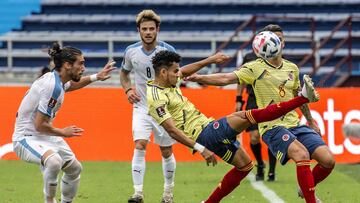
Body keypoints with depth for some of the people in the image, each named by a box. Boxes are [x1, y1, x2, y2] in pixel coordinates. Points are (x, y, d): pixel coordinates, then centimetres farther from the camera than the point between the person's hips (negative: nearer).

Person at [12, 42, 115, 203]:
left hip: (44, 136, 11)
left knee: (75, 168, 19)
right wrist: (63, 132, -11)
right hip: (26, 138, -11)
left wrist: (96, 77, 26)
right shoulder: (53, 87, -26)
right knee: (54, 161, -38)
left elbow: (71, 84, 32)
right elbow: (40, 125, -26)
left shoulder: (54, 78, 3)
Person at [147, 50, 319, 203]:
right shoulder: (156, 97, -17)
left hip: (208, 127, 10)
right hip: (203, 135, -10)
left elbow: (186, 70, 33)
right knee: (245, 117, -21)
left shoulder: (168, 83, 11)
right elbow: (172, 130, -24)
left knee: (245, 165, 17)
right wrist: (201, 149, -29)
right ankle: (302, 98, -23)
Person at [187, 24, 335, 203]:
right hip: (272, 127, -6)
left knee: (328, 160, -8)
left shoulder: (292, 69, 12)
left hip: (295, 125, 6)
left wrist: (311, 121, 36)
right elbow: (226, 78, -15)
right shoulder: (255, 68, -4)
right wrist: (200, 78, -31)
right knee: (302, 155, -32)